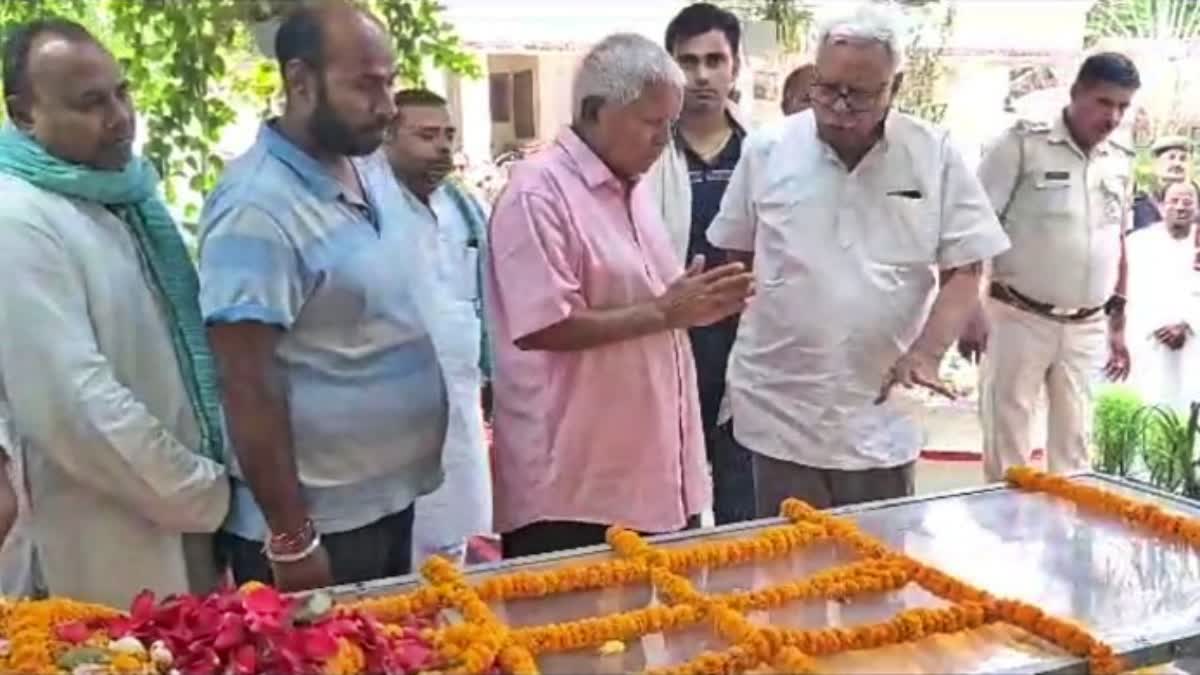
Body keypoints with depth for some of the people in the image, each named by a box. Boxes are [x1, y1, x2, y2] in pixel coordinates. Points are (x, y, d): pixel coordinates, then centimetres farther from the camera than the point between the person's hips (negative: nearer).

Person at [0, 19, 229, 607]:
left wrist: (209, 478, 9)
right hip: (113, 540, -7)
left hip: (183, 500, 8)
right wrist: (202, 492, -16)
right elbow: (74, 405, -25)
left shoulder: (126, 194, 7)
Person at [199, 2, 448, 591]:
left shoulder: (371, 165, 3)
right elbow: (247, 388, -21)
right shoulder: (258, 208, -22)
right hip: (318, 525, -8)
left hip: (390, 499, 8)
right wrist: (290, 538, -18)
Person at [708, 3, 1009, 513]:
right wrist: (733, 364, 5)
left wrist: (926, 353, -15)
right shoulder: (766, 150, -2)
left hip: (882, 414, 0)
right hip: (780, 410, 0)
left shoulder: (934, 155, -3)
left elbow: (965, 269, 0)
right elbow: (734, 260, 8)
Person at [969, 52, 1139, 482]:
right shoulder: (1022, 144, -8)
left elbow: (1117, 243, 18)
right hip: (1019, 319, -5)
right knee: (1007, 435, 1)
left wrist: (1118, 325, 18)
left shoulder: (1120, 163, 9)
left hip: (1087, 329, 5)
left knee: (1073, 440, 11)